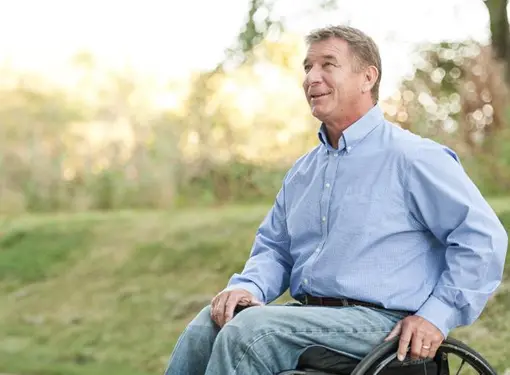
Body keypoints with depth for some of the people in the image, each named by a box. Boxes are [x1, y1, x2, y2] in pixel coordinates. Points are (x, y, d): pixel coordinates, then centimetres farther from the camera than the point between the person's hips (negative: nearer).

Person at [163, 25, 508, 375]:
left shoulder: (413, 157, -5)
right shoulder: (303, 170, 19)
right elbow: (274, 247, 25)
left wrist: (438, 314, -15)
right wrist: (248, 287, 2)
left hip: (381, 325, -7)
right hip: (310, 316, 7)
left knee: (248, 330, -28)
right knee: (207, 325, -18)